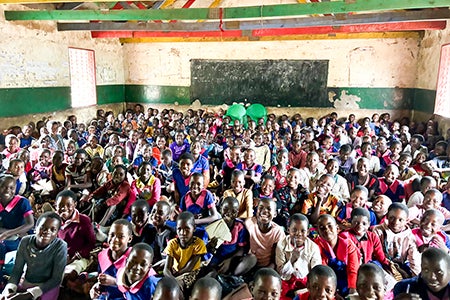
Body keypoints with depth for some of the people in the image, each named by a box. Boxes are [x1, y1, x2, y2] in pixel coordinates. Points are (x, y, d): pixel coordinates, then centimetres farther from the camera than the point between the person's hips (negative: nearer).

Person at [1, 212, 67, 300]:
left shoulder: (60, 246, -19)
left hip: (47, 287, -4)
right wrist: (9, 289, -18)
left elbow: (56, 279, -15)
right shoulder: (25, 241, -7)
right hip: (24, 284, 4)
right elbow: (17, 270, 0)